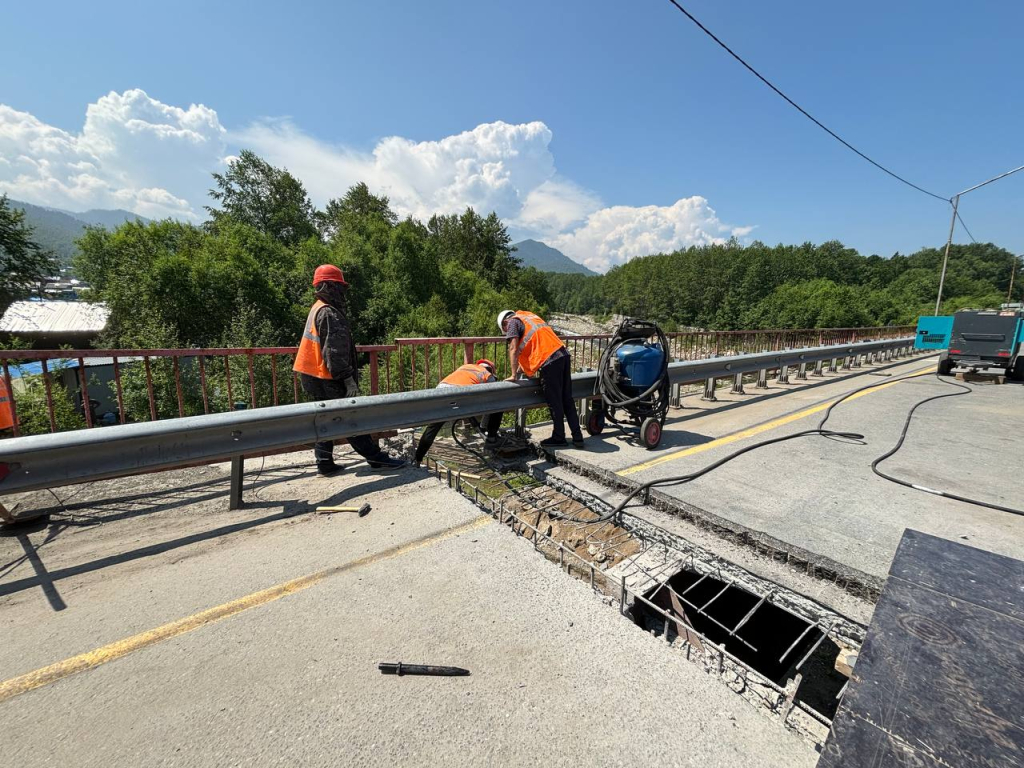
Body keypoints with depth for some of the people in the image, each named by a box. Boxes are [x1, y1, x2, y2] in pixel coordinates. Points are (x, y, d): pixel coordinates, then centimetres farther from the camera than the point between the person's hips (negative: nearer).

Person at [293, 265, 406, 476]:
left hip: (313, 376, 10)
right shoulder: (329, 314, -17)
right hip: (327, 379, -10)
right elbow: (336, 353, -23)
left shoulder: (317, 309, 16)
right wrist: (350, 380, -24)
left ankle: (325, 463, 21)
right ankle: (376, 458, 3)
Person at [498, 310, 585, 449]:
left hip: (550, 360, -8)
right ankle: (577, 437, 18)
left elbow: (513, 349, -4)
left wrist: (513, 375, 1)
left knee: (554, 402, 3)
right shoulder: (529, 316, 30)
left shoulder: (513, 321, 6)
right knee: (567, 400, 13)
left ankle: (558, 438, 15)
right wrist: (522, 366, 42)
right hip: (563, 354, 8)